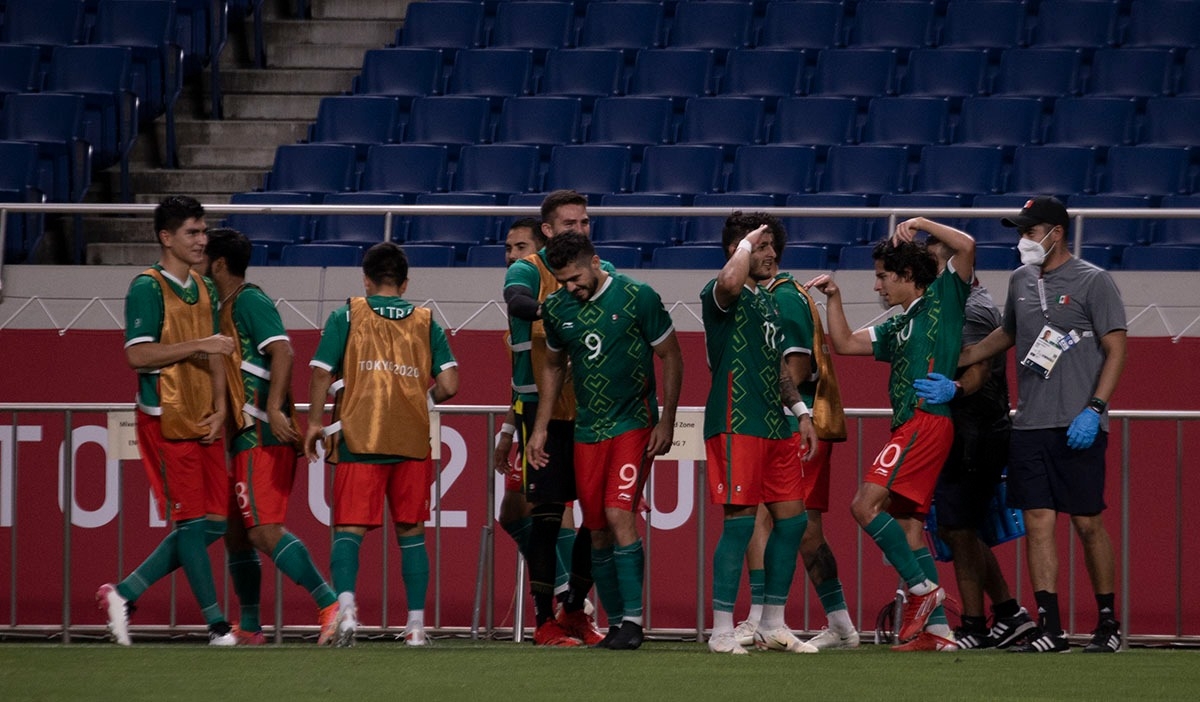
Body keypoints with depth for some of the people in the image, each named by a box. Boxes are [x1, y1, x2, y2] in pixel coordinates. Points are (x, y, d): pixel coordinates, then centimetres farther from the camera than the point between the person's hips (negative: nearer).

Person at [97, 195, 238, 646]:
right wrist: (198, 344, -21)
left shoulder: (203, 289, 15)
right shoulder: (147, 288, -9)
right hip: (165, 420, -8)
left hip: (203, 422, 8)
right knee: (192, 520, -7)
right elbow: (138, 354, -18)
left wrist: (219, 409, 7)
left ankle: (124, 593, 13)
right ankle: (215, 622, -3)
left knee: (214, 522, 5)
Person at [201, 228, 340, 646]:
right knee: (237, 532, 14)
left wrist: (274, 408, -30)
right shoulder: (229, 307, 20)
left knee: (264, 530, -18)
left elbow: (282, 351, -22)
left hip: (261, 436, -10)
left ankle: (331, 604, -25)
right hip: (246, 438, 10)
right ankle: (249, 628, 21)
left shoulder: (249, 301, -10)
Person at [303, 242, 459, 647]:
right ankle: (416, 624, 9)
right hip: (413, 441, 2)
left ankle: (345, 605, -26)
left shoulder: (347, 316, 4)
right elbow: (448, 386, 2)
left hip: (358, 438, -2)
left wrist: (314, 422, 8)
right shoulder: (425, 322, 9)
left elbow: (322, 372, -3)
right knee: (411, 530, 10)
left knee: (349, 528, -3)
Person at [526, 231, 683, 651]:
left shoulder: (637, 297, -9)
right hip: (587, 430, 5)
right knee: (598, 532, 3)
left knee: (619, 514, -18)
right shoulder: (556, 309, 4)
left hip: (634, 425, -5)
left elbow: (671, 358, -2)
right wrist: (540, 427, 15)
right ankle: (615, 623, 12)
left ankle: (633, 619, -16)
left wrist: (666, 422, -6)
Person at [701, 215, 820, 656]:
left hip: (774, 427, 9)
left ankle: (773, 627, 18)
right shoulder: (721, 297, -7)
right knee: (740, 521, -9)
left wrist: (801, 412, 23)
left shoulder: (768, 301, 20)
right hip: (736, 425, -9)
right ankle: (722, 632, -4)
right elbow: (729, 282, -34)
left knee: (792, 519, 8)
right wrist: (746, 245, -16)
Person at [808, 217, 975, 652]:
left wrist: (921, 224, -7)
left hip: (927, 419, -10)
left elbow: (966, 247, -10)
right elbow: (845, 344, 28)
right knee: (909, 526, 5)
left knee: (866, 505, -17)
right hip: (911, 425, 10)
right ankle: (937, 629, 3)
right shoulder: (898, 326, 26)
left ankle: (922, 587, -13)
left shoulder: (942, 298, 3)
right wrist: (834, 298, 20)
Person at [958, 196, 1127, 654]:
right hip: (1029, 426, 5)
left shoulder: (1093, 282, -3)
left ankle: (1108, 622, 10)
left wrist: (1094, 410, -16)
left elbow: (1116, 348, -6)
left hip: (1078, 427, -5)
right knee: (1037, 522, -2)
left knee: (1087, 523, -2)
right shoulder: (1021, 281, 15)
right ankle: (1050, 628, -3)